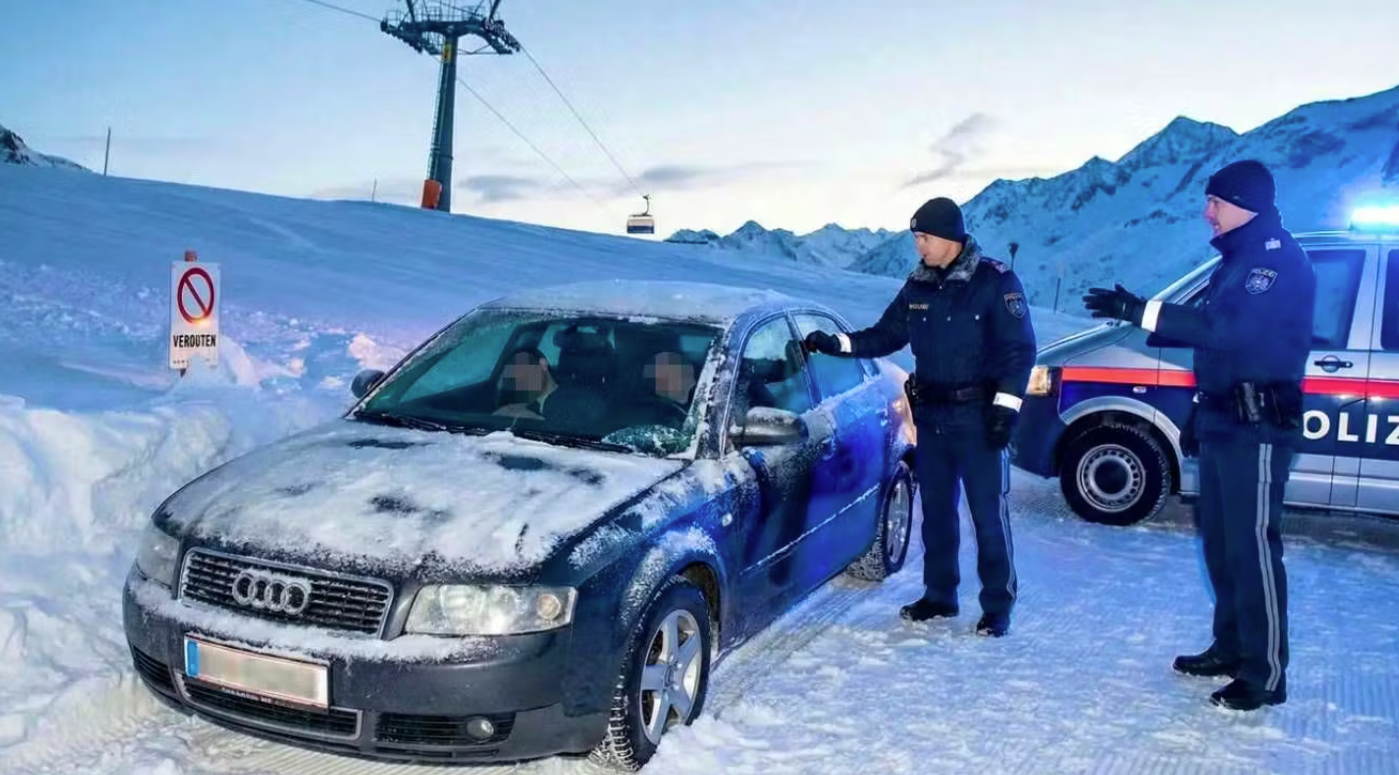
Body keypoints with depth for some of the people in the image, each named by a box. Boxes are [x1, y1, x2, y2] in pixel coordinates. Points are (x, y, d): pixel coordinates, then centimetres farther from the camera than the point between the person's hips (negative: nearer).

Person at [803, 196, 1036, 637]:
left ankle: (998, 604, 9)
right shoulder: (918, 286, 7)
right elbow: (885, 336, 14)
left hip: (976, 415, -6)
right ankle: (939, 595, 25)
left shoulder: (995, 281, -10)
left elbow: (1021, 349, -10)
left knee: (988, 511, -2)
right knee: (936, 510, 13)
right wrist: (835, 344, 3)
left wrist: (1005, 406, -15)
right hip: (930, 415, 6)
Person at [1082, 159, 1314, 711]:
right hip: (1225, 421, 10)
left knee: (1251, 545, -8)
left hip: (1257, 426, -10)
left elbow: (1225, 329, -28)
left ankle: (1265, 674, -1)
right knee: (1219, 540, 14)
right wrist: (1200, 413, 22)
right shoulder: (1238, 260, 17)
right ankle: (1231, 648, 26)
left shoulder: (1279, 260, -15)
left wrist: (1139, 311, -29)